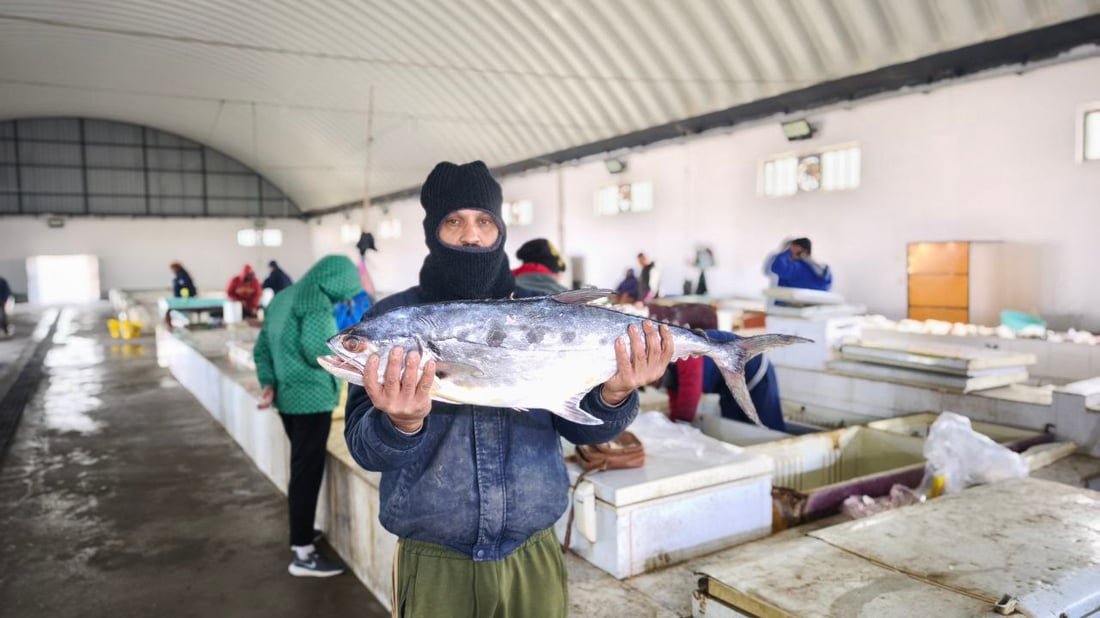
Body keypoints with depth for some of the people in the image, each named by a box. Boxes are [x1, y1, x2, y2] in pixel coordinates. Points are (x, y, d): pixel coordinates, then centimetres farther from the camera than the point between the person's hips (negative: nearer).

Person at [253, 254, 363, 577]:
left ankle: (301, 532, 35)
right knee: (307, 473, -4)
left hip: (288, 398, 9)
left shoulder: (283, 297, 16)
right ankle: (302, 554, 1)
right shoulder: (316, 300, -14)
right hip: (312, 399, -9)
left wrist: (268, 384, 9)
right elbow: (316, 349, -24)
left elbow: (261, 347, 15)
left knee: (301, 468, 21)